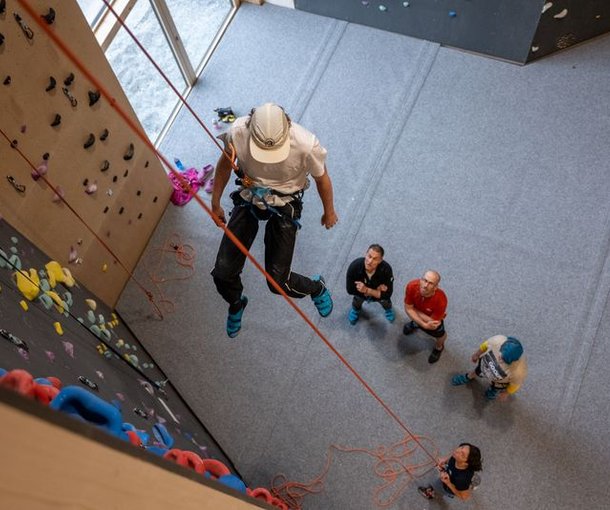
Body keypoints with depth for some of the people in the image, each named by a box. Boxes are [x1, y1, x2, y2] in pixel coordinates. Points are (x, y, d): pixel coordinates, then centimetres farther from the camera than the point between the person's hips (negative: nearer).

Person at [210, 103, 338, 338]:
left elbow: (321, 178, -8)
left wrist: (329, 211, 9)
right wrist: (215, 203, 10)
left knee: (278, 281, -6)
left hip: (284, 209, -2)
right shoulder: (238, 132, -24)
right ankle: (236, 304, 39)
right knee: (223, 273, 0)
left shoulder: (306, 144, -31)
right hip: (248, 201, 3)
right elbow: (225, 164, -1)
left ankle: (317, 287, 31)